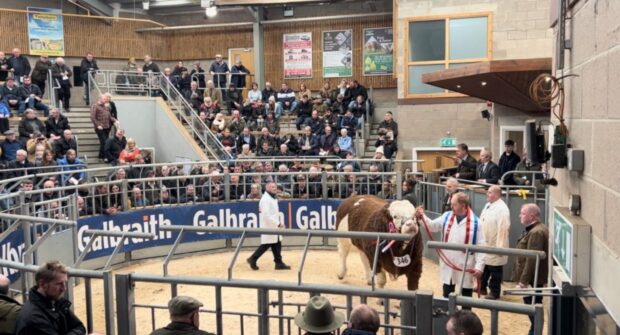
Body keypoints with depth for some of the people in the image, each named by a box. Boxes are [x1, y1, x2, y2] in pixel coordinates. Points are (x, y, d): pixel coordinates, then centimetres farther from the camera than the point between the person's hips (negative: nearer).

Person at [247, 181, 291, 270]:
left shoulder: (273, 198, 16)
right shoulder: (265, 199, -16)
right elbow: (266, 215, -24)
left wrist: (279, 223, 10)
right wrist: (278, 223, -25)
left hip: (274, 226, 9)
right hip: (268, 227, -9)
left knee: (277, 244, 7)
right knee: (266, 245, -3)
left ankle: (279, 263, 12)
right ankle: (253, 259, 10)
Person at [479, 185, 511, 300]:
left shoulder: (502, 209, -20)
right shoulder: (488, 205, 9)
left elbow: (503, 229, -24)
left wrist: (500, 247, -26)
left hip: (495, 246, -9)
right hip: (485, 244, 9)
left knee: (495, 271, 5)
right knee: (483, 268, 22)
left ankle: (494, 292, 18)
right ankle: (482, 287, 37)